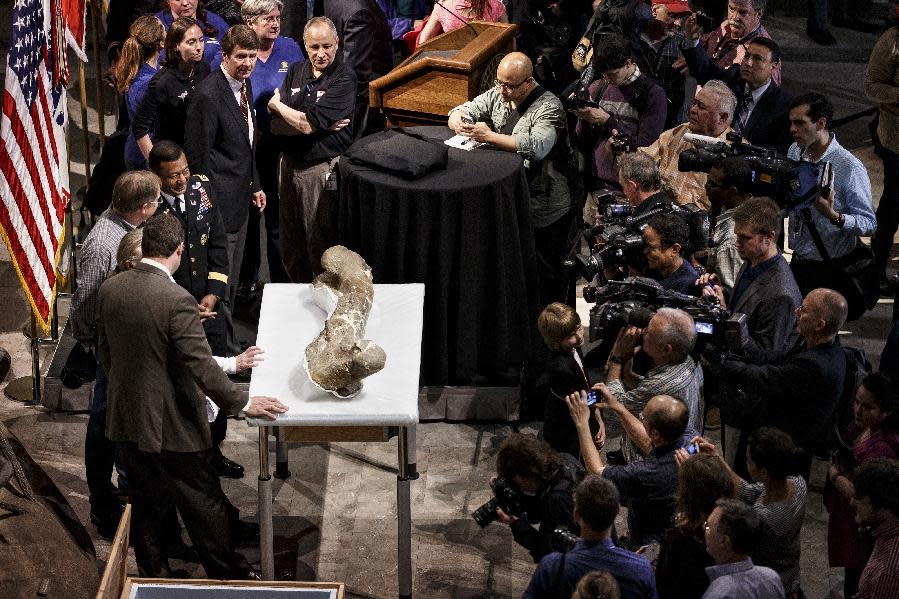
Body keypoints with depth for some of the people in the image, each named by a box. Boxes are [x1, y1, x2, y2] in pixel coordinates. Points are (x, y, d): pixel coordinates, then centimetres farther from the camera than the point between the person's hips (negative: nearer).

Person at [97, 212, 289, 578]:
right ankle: (228, 576, 24)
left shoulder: (110, 290, -4)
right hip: (172, 425, -6)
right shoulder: (176, 300, -25)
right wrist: (242, 403, -14)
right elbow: (201, 366, -24)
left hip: (126, 421, 6)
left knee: (145, 503, 20)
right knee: (203, 505, 10)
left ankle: (153, 576, 32)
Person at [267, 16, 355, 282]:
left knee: (321, 247, 0)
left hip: (323, 168, -6)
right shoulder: (295, 72, 7)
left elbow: (306, 124, -17)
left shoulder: (344, 78, -10)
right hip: (290, 164, 6)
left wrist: (277, 104, 1)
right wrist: (321, 125, -14)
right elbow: (276, 126, -1)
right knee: (291, 245, 15)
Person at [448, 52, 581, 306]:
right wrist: (458, 121, -17)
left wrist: (490, 137, -35)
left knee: (549, 273, -1)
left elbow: (537, 146, -34)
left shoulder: (549, 108, -18)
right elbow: (463, 111, 9)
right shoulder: (497, 96, 4)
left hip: (547, 206, -6)